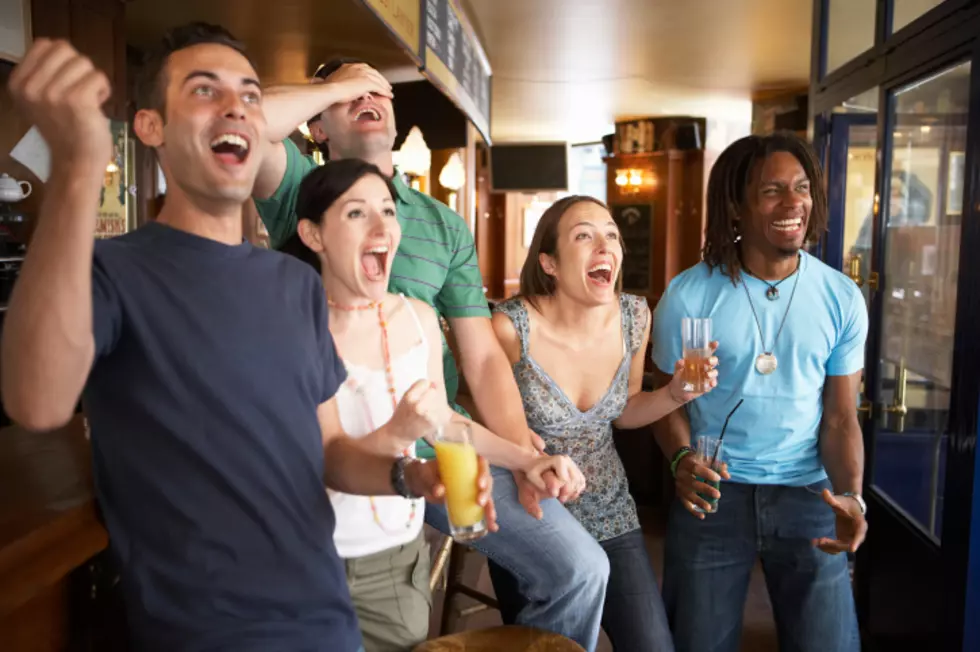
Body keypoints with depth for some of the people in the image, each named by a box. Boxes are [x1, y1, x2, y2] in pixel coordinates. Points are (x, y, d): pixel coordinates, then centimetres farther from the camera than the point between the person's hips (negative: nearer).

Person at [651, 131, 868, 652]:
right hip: (715, 490, -1)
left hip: (807, 492, 1)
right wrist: (682, 460, -21)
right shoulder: (688, 296, -10)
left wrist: (850, 496, -16)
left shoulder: (842, 299, -3)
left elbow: (840, 417, 0)